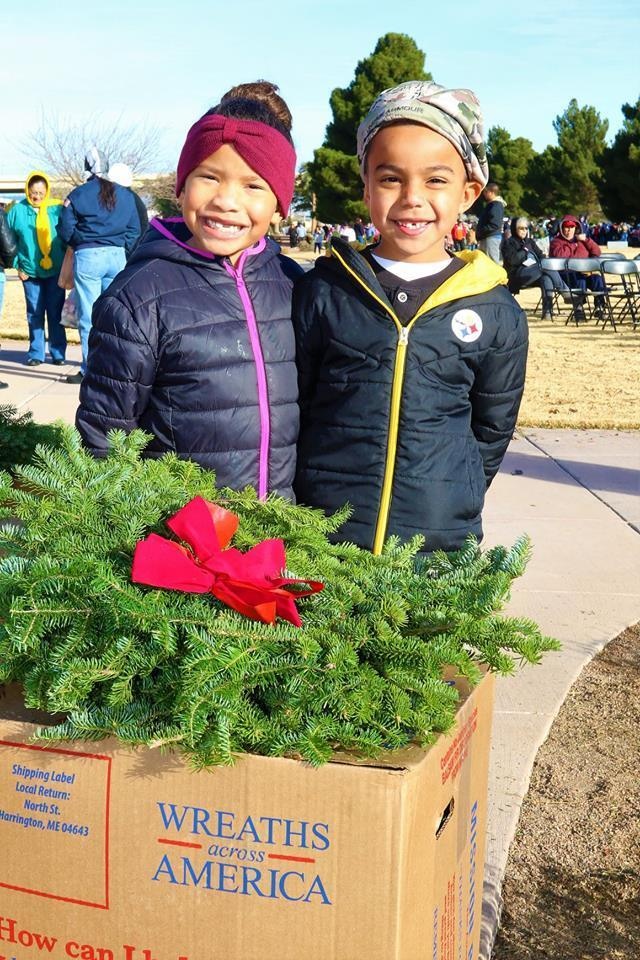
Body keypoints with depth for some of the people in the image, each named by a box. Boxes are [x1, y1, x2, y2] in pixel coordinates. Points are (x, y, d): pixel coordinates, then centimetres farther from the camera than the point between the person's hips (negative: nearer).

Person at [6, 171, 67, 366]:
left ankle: (58, 353, 13)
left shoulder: (58, 209, -3)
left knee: (56, 313, 5)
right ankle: (36, 353, 12)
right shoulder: (18, 210, -1)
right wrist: (17, 265, 0)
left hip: (56, 271, -1)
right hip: (30, 272, 1)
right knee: (35, 314, 5)